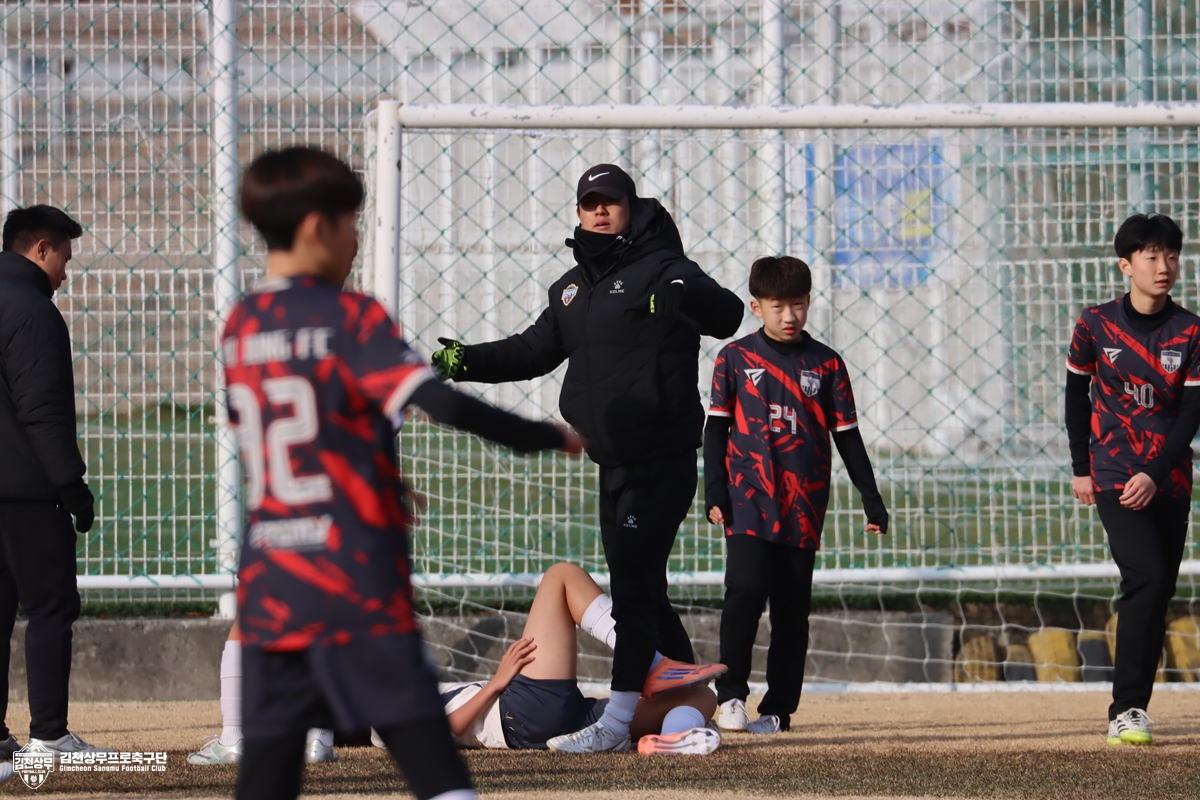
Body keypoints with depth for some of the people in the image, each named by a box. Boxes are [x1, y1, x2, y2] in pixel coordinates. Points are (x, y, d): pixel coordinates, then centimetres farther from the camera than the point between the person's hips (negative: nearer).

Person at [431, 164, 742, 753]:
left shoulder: (659, 269, -9)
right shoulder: (574, 286, 16)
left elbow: (727, 317, -22)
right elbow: (535, 350, 23)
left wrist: (684, 295, -43)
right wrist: (463, 362, 10)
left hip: (662, 457, -8)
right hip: (614, 462, 9)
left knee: (633, 578, -14)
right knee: (640, 590, 11)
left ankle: (618, 720, -17)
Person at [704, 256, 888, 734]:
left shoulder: (826, 365, 8)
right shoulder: (735, 359, 5)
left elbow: (847, 437, 10)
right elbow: (716, 429, 7)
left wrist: (871, 500, 7)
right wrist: (714, 492, -3)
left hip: (804, 510, 2)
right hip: (748, 502, -2)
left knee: (792, 610, 2)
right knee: (745, 592, -16)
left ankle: (779, 708, 7)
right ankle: (730, 694, -4)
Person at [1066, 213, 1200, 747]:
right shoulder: (1095, 325, -2)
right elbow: (1076, 396, 9)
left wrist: (1155, 473, -14)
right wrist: (1080, 468, 7)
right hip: (1114, 475, -3)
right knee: (1148, 580, -19)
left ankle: (1131, 709, 10)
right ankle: (1127, 709, -17)